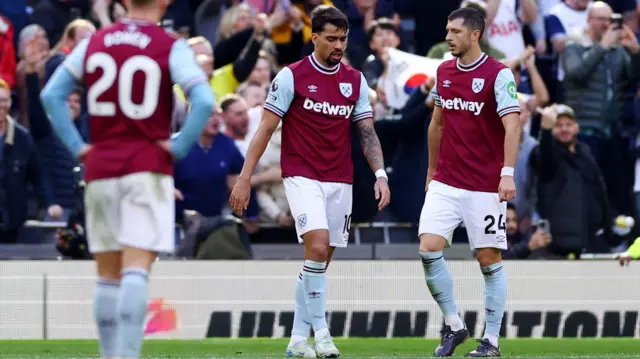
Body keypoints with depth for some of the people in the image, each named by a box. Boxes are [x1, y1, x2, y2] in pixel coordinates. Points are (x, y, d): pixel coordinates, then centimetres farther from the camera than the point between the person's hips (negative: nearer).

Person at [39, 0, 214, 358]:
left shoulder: (93, 43, 8)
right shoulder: (171, 47, -5)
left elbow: (51, 94, 7)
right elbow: (204, 101, -17)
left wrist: (76, 146, 8)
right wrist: (179, 147, -7)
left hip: (100, 168, 4)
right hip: (148, 168, -4)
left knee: (109, 275, 12)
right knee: (136, 270, -10)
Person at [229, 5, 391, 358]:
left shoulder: (355, 80, 7)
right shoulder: (292, 76, -5)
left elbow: (367, 132, 10)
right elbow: (266, 128, -4)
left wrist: (380, 174, -4)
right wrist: (244, 177, -7)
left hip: (340, 183, 5)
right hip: (302, 177, -5)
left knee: (320, 259, 6)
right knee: (318, 246, -22)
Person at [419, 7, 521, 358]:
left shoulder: (498, 75, -10)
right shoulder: (443, 72, 9)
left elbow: (512, 125, -18)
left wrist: (508, 172, -29)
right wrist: (431, 170, 23)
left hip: (485, 187, -5)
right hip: (445, 182, 5)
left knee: (490, 260, 0)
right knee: (429, 250, -9)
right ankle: (453, 325, 7)